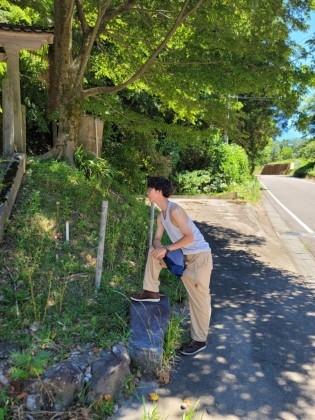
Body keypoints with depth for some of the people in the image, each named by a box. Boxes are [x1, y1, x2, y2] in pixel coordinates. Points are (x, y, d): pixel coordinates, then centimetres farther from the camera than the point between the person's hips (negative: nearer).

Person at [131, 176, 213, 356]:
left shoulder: (174, 210, -21)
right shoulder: (161, 216, 8)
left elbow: (189, 237, -25)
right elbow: (157, 239, 8)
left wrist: (167, 249, -21)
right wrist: (159, 249, -15)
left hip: (199, 256, -9)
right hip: (184, 255, 9)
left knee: (199, 299, 0)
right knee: (153, 252, 11)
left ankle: (200, 340, 16)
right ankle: (151, 292, 16)